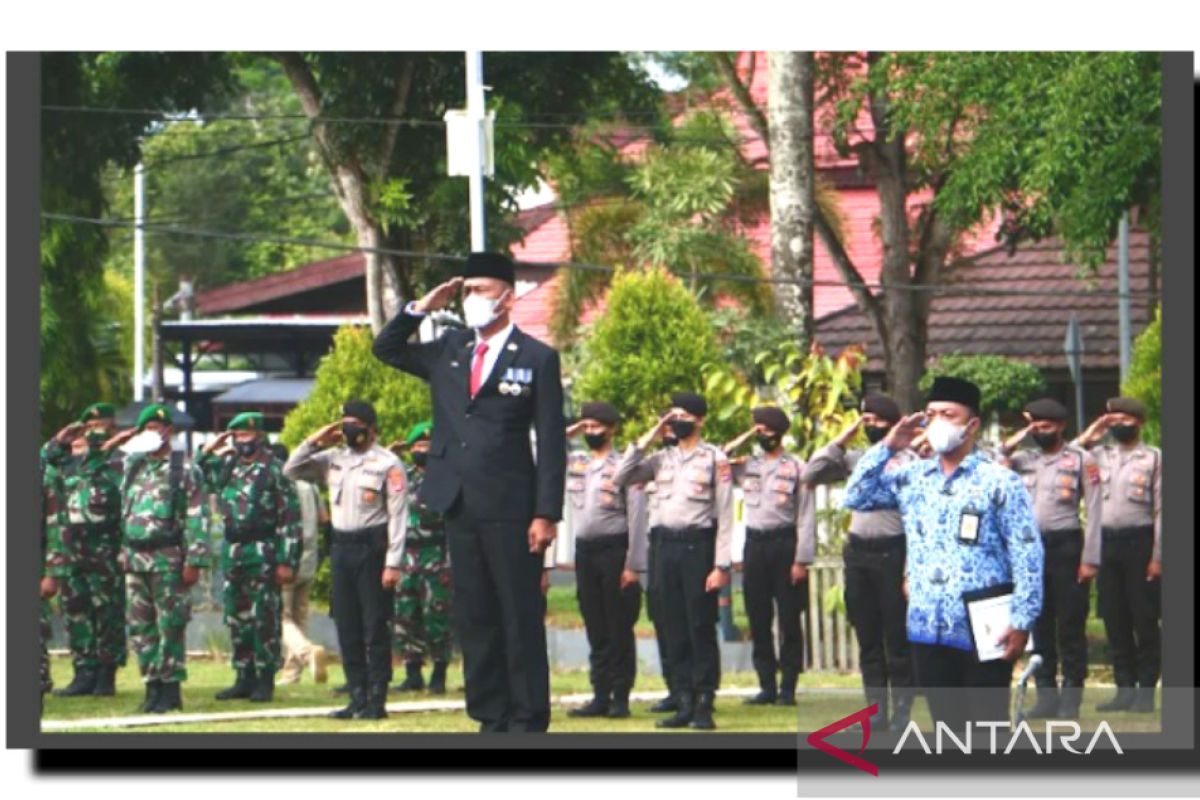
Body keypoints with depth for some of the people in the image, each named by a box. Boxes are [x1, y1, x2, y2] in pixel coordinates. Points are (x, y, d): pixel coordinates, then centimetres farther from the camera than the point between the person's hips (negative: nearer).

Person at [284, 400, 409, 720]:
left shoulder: (388, 464, -7)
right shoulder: (334, 460, 12)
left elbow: (398, 516, -11)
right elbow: (291, 471, 16)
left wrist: (393, 563, -17)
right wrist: (315, 442, 3)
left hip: (372, 549, -6)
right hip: (342, 548, 6)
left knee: (375, 628, -2)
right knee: (347, 629, 8)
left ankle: (376, 701, 1)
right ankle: (357, 698, 15)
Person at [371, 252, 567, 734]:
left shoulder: (537, 359, -2)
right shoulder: (448, 352, 13)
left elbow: (552, 442, -5)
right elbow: (386, 350, 24)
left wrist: (547, 514, -12)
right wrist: (422, 309, 8)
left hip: (511, 509, -6)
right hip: (460, 508, 6)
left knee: (521, 618, -2)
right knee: (473, 618, 8)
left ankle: (528, 721, 1)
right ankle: (491, 719, 13)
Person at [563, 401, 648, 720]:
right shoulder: (574, 465, 11)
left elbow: (637, 518, -8)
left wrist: (633, 565, -14)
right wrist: (568, 433, 8)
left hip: (614, 550, -5)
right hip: (584, 551, 5)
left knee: (619, 630, 0)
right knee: (595, 630, 8)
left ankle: (620, 697, 4)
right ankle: (600, 696, 12)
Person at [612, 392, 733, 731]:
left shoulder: (714, 458, -1)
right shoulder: (662, 459, 14)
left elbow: (725, 515, -5)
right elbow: (620, 478, 6)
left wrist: (721, 565, -12)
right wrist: (647, 438, 3)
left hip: (699, 546, -5)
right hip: (667, 547, 5)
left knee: (701, 629, -5)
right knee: (674, 630, 5)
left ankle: (704, 705, -1)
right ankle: (684, 704, 10)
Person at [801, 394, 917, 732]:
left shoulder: (909, 462, -8)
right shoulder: (856, 459, 11)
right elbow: (810, 474, 7)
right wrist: (842, 440, 3)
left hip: (892, 553, -6)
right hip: (857, 553, 6)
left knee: (897, 643, -1)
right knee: (869, 643, 11)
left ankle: (901, 717, 5)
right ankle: (876, 714, 17)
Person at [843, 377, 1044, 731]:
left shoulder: (1000, 483, -6)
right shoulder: (911, 478, 11)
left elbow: (1027, 557, -9)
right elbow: (856, 497, 9)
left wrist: (1021, 622, -15)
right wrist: (887, 447, 2)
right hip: (928, 631, 5)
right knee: (947, 728, 10)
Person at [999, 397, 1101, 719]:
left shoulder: (1081, 459, 0)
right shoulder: (1023, 459, 10)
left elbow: (1094, 511, -3)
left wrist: (1090, 559, -9)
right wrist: (1010, 445, -2)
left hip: (1066, 545, -4)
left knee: (1070, 625, -1)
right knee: (1039, 625, 7)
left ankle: (1071, 697, 5)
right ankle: (1046, 695, 14)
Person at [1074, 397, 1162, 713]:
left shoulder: (1154, 458, 0)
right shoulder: (1099, 455, 12)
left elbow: (1160, 510, -3)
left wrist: (1157, 556, -10)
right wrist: (1090, 436, 6)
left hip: (1139, 541, -4)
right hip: (1107, 543, 4)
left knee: (1144, 621, -1)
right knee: (1115, 621, 6)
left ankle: (1146, 690, 4)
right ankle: (1125, 689, 13)